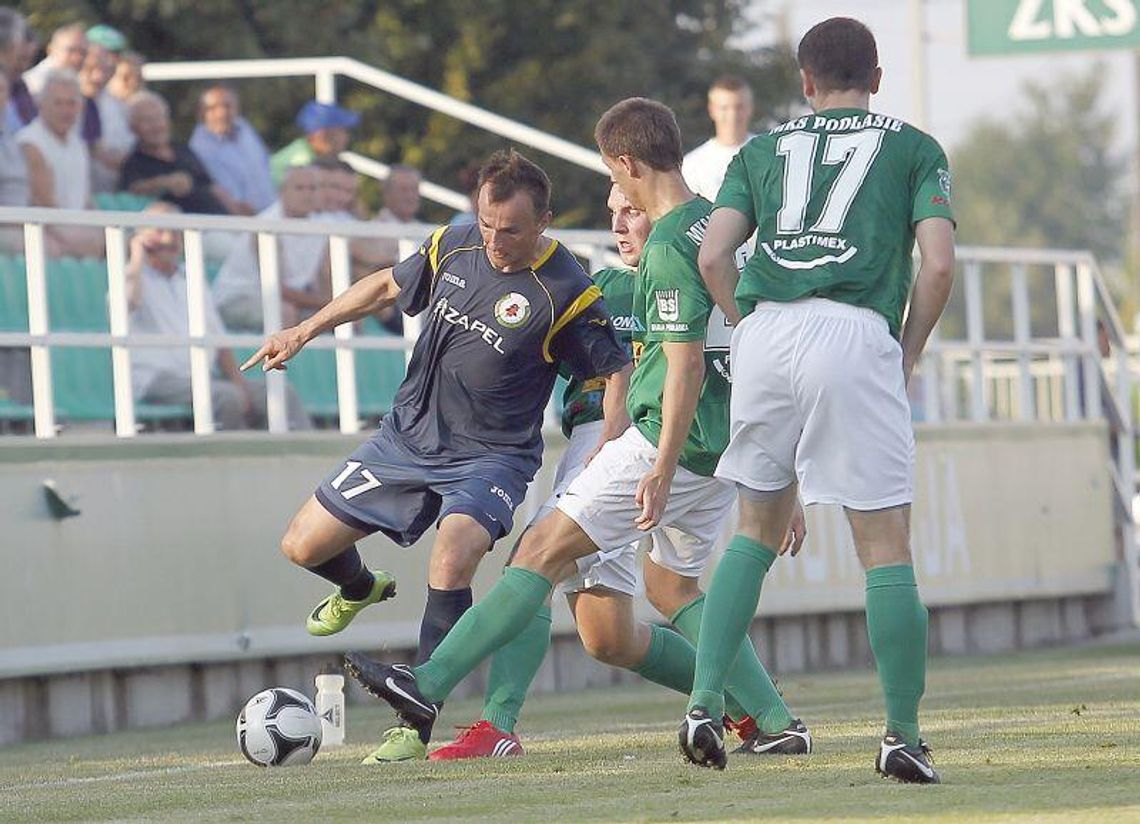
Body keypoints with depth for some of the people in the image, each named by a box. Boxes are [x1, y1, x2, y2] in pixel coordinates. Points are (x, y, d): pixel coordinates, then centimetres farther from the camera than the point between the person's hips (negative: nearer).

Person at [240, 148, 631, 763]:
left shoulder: (566, 295, -19)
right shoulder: (454, 246, -4)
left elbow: (618, 373, -10)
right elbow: (388, 286, 15)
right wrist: (305, 331, 17)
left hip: (489, 458, -6)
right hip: (407, 435, 6)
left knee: (450, 562, -33)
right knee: (302, 547, 7)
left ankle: (415, 722, -24)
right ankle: (361, 590, 44)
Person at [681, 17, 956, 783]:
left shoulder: (762, 150, 22)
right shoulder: (914, 148, 16)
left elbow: (713, 257, 9)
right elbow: (939, 264, 2)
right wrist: (908, 355, 13)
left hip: (764, 332, 3)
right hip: (856, 336, -3)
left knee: (758, 527, 18)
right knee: (886, 545, 1)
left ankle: (705, 700, 6)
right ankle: (904, 735, 0)